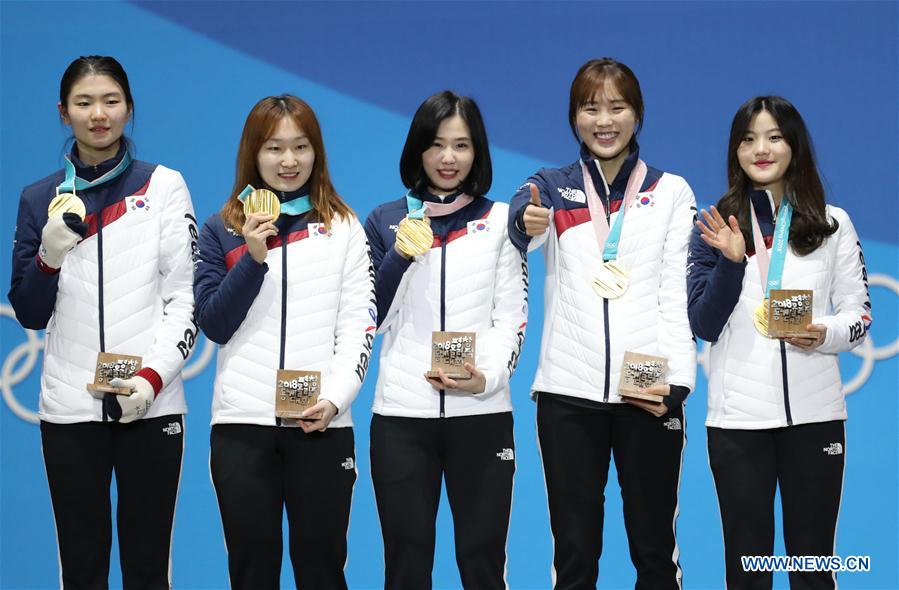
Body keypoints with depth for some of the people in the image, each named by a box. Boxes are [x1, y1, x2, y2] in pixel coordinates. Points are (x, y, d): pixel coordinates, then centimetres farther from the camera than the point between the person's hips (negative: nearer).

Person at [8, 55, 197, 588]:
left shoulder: (163, 186, 5)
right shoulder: (40, 199, 10)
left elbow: (185, 298, 1)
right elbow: (29, 314, 10)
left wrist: (154, 376, -12)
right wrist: (47, 258, -9)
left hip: (150, 404, -1)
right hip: (70, 405, 2)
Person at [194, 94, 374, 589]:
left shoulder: (343, 227, 8)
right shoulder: (222, 229, 9)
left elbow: (358, 325, 2)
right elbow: (213, 325, 1)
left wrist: (334, 398, -12)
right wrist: (253, 258, -11)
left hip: (322, 423, 0)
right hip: (242, 420, 1)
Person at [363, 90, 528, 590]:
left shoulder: (500, 221, 8)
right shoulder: (387, 221, 10)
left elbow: (511, 316, 4)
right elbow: (371, 319, 7)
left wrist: (487, 377, -14)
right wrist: (399, 256, -8)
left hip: (481, 412, -1)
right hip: (401, 413, 1)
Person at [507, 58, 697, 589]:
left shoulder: (671, 192, 8)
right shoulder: (551, 188, 8)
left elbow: (679, 292, 3)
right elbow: (519, 224, -15)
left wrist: (678, 378, -11)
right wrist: (527, 223, -39)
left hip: (649, 391, 0)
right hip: (569, 389, 1)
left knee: (654, 547, 3)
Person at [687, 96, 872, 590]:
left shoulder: (832, 224, 6)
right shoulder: (715, 226, 4)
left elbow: (859, 315, 6)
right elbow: (703, 325, -1)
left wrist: (826, 334, -15)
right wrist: (731, 261, -16)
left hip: (814, 413, 0)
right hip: (738, 415, 0)